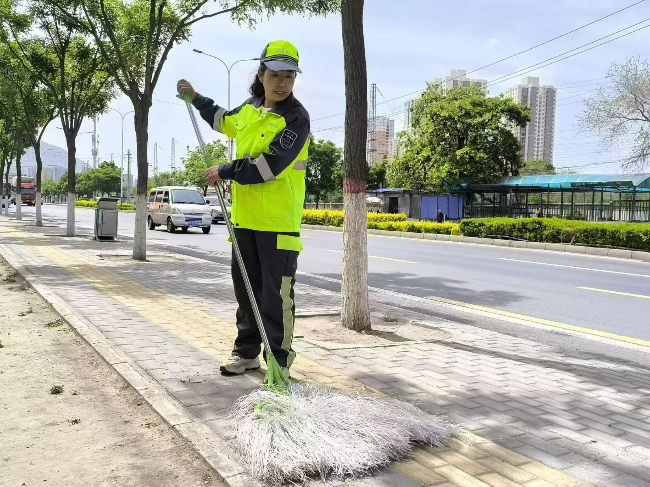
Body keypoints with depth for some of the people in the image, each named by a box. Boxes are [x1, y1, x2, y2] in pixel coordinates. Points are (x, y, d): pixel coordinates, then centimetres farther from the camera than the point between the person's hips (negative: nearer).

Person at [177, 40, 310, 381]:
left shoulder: (296, 118, -12)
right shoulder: (250, 109, 11)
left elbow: (267, 167, -22)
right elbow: (225, 121, 36)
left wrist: (223, 172, -12)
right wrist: (196, 99, 34)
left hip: (279, 221, -7)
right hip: (245, 216, 8)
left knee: (277, 295, -2)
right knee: (246, 288, 15)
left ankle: (279, 359, 10)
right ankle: (246, 352, 28)